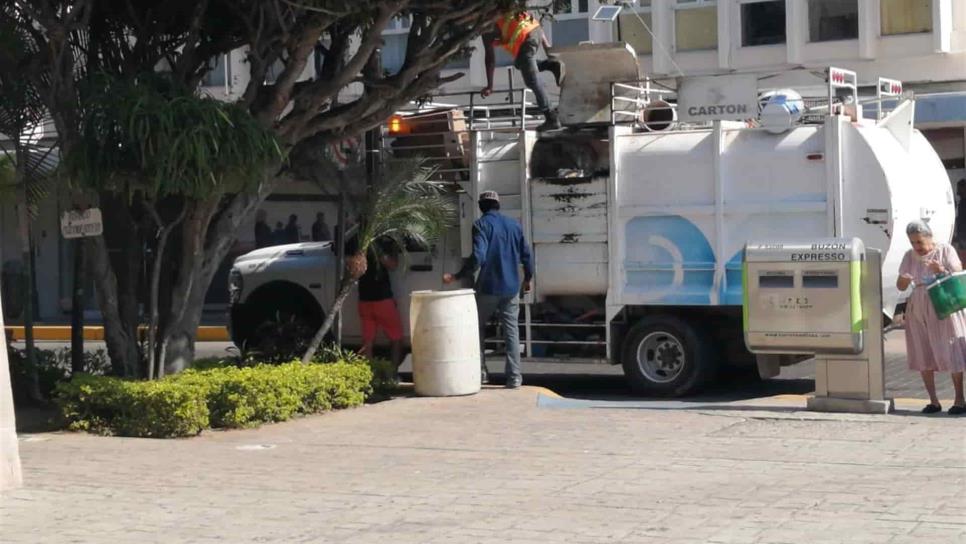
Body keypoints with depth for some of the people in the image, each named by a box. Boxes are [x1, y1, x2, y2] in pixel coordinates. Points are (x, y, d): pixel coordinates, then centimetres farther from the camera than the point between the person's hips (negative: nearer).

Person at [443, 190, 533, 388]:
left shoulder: (481, 225, -9)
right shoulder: (514, 225, 8)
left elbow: (478, 257, -21)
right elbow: (526, 255, 11)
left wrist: (456, 277, -16)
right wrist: (528, 278, 26)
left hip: (488, 287, -4)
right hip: (511, 287, 4)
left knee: (478, 328, 13)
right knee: (511, 331, 6)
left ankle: (481, 372, 10)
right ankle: (514, 377, 2)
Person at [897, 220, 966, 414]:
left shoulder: (945, 251, -3)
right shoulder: (909, 256, 6)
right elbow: (900, 286, 6)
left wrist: (941, 271, -26)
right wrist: (904, 281, -17)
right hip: (918, 311, 4)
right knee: (923, 357, 2)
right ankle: (933, 401, 9)